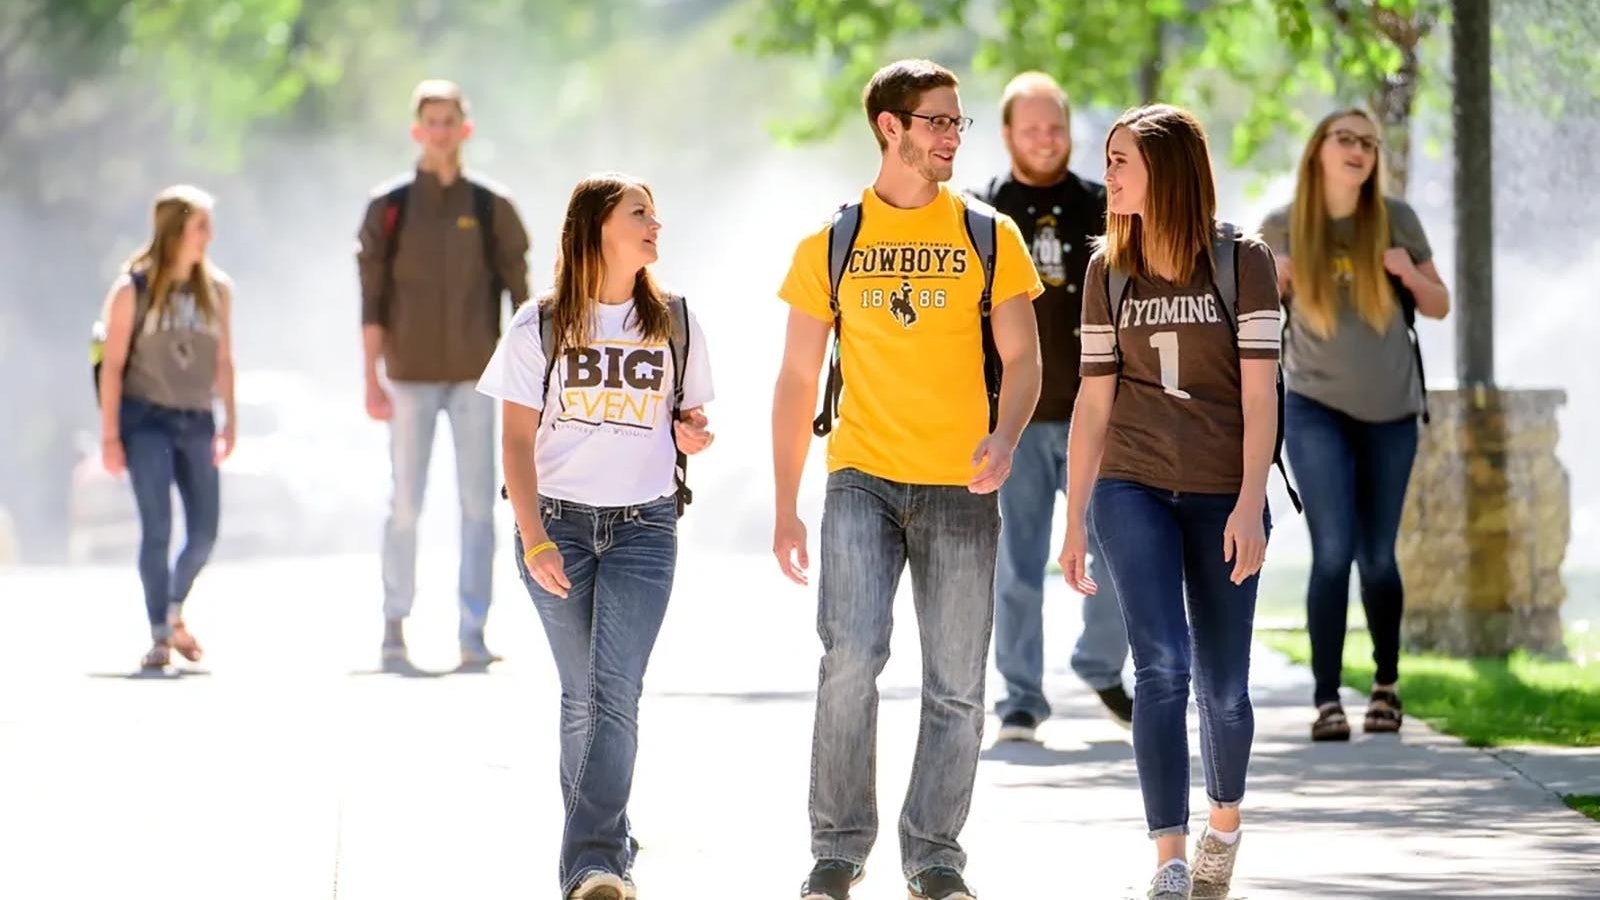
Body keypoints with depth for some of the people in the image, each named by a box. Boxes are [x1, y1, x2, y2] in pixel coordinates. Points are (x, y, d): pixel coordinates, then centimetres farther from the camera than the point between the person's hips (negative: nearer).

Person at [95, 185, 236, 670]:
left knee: (205, 533, 1)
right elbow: (113, 363, -4)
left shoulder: (217, 288, 6)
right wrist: (110, 433, -7)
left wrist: (230, 419, 9)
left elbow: (223, 360, 12)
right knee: (157, 528, -8)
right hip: (146, 418, -4)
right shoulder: (133, 289, -5)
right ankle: (159, 635, 3)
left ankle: (175, 612, 27)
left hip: (196, 420, 4)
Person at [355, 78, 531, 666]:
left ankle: (473, 634, -1)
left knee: (478, 504, -3)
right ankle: (395, 623, 14)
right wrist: (371, 379, -5)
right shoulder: (389, 209, 3)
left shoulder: (490, 209, 4)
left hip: (474, 375, 0)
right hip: (411, 375, 0)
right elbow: (372, 299, 1)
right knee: (405, 507, 1)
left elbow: (519, 293, 5)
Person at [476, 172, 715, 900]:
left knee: (615, 693, -13)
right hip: (558, 520, 0)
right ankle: (605, 840, 19)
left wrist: (690, 431, -8)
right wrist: (534, 538, -12)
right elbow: (517, 439, -1)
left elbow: (690, 416, 17)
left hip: (644, 528, 0)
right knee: (582, 695, 6)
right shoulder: (542, 326, 0)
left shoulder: (674, 322, 6)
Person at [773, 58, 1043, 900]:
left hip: (960, 487, 1)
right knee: (851, 654, -17)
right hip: (862, 481, -1)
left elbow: (1020, 357, 4)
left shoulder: (990, 238, 6)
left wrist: (1005, 436, -17)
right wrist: (784, 507, 5)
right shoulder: (831, 245, 6)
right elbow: (798, 379, 9)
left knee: (956, 685, 2)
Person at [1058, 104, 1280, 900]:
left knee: (1224, 685, 5)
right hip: (1133, 491, 1)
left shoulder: (1242, 263, -2)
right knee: (1162, 665, -15)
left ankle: (1224, 822, 34)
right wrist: (1074, 521, 7)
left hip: (1223, 497, -1)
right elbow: (1094, 400, 9)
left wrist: (1249, 505, -16)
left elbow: (1259, 392, -7)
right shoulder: (1109, 272, 7)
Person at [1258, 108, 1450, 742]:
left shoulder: (1395, 219, -2)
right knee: (1333, 550, -13)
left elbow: (1439, 307, 5)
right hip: (1316, 407, -2)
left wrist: (1409, 272, -16)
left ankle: (1387, 682, 26)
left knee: (1377, 556, 7)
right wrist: (1271, 283, -15)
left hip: (1389, 409, 2)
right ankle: (1327, 699, -11)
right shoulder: (1282, 229, -4)